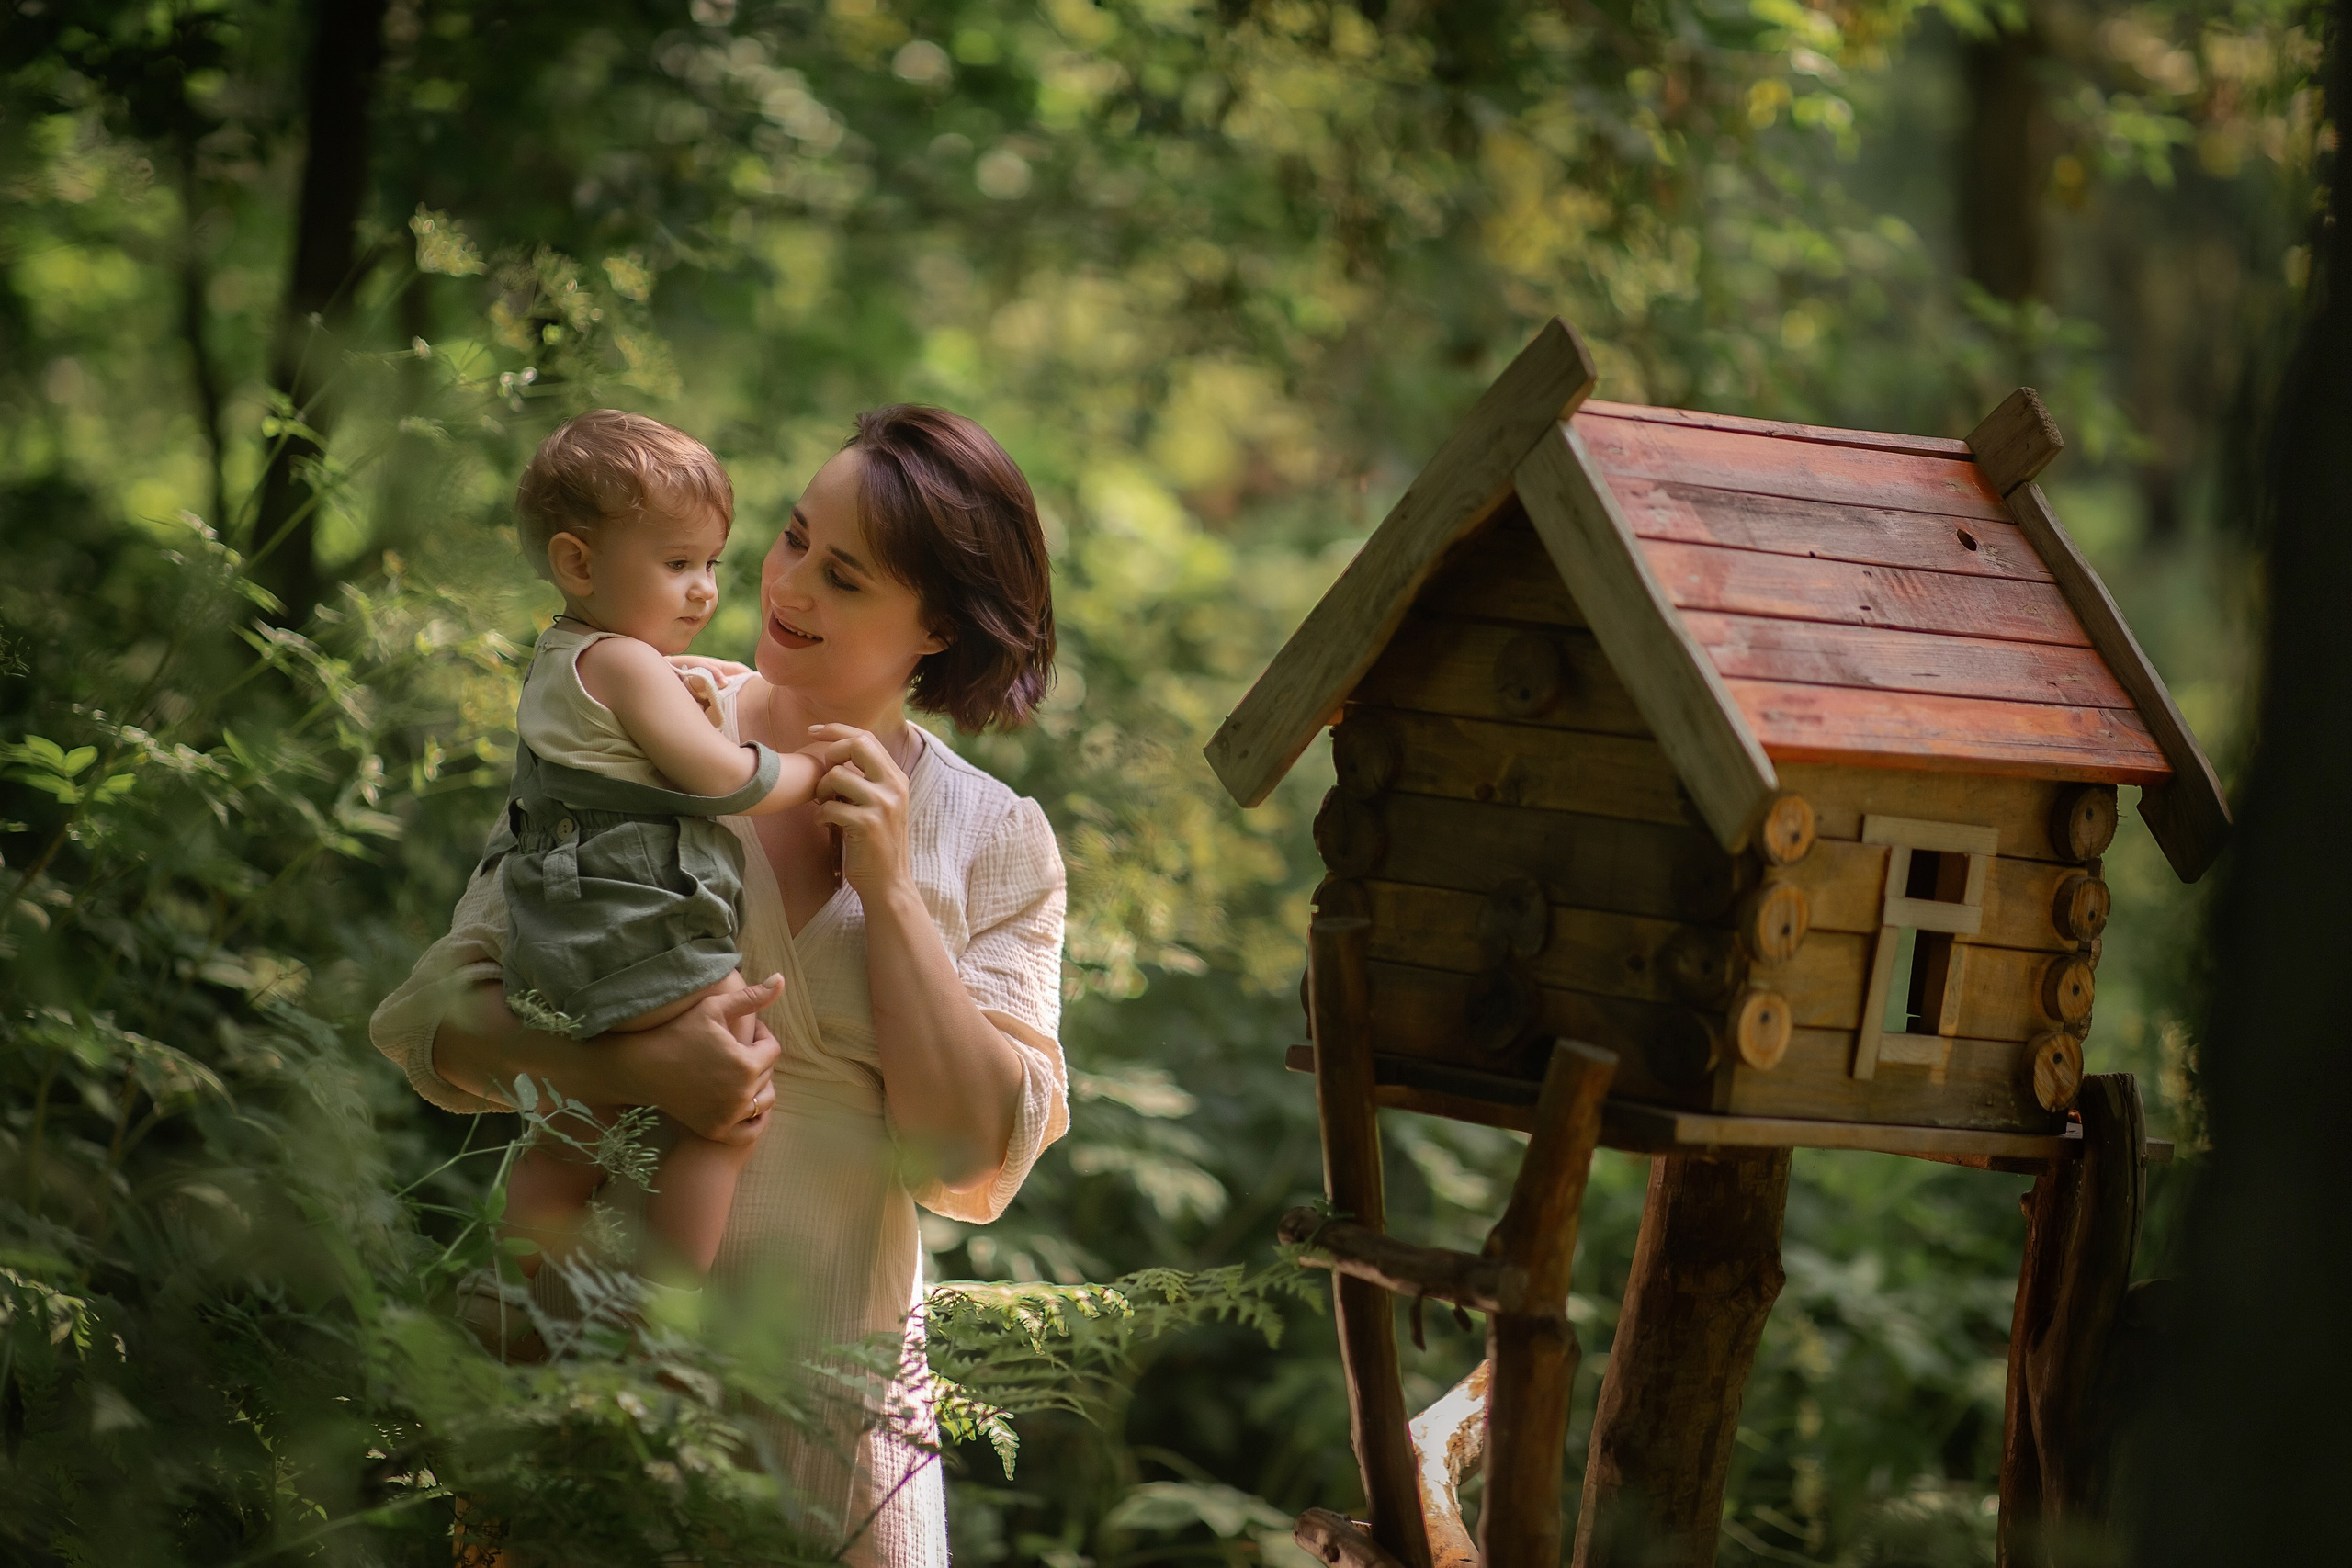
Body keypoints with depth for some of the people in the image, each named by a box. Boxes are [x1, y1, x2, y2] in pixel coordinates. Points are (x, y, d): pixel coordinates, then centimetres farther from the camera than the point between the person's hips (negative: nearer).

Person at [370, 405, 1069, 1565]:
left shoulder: (998, 845, 2)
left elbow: (975, 1164, -7)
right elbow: (440, 1013, -6)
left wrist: (889, 890, -12)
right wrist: (637, 1066, -25)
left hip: (825, 1374, 1)